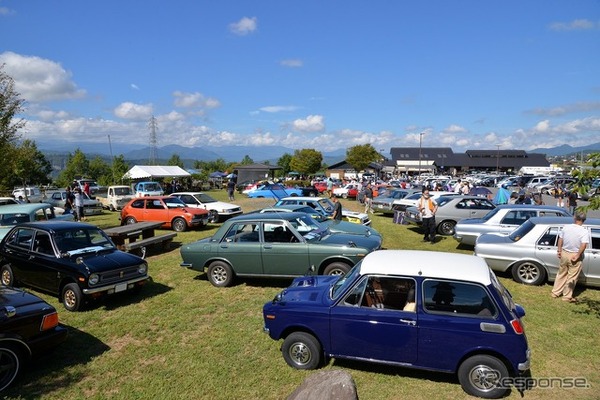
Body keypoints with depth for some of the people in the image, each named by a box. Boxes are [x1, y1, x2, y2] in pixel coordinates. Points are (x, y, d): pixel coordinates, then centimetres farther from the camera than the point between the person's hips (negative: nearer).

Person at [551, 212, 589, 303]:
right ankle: (567, 296, 17)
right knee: (572, 277, 9)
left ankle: (555, 293, 26)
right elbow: (583, 245, -25)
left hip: (564, 253, 4)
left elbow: (560, 240, 3)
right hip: (574, 256, -4)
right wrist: (577, 256, -17)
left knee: (561, 274, 19)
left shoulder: (566, 227, -4)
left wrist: (559, 251, 13)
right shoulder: (585, 232, -15)